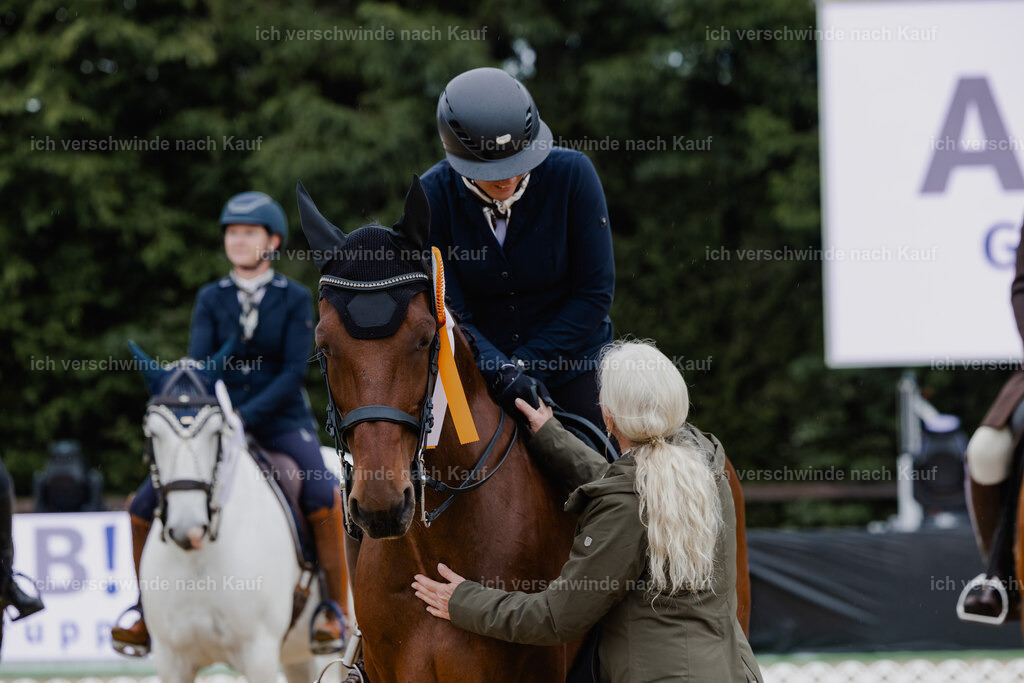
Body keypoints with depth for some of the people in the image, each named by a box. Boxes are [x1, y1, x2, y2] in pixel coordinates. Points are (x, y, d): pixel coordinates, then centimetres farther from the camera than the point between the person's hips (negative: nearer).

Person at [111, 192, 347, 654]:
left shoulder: (295, 299, 0)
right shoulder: (211, 299, 8)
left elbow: (294, 372, -9)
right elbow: (198, 361, -4)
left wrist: (247, 416, -22)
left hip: (281, 422, -3)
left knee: (323, 496, -32)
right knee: (145, 504, -10)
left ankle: (335, 611, -22)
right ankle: (148, 610, 6)